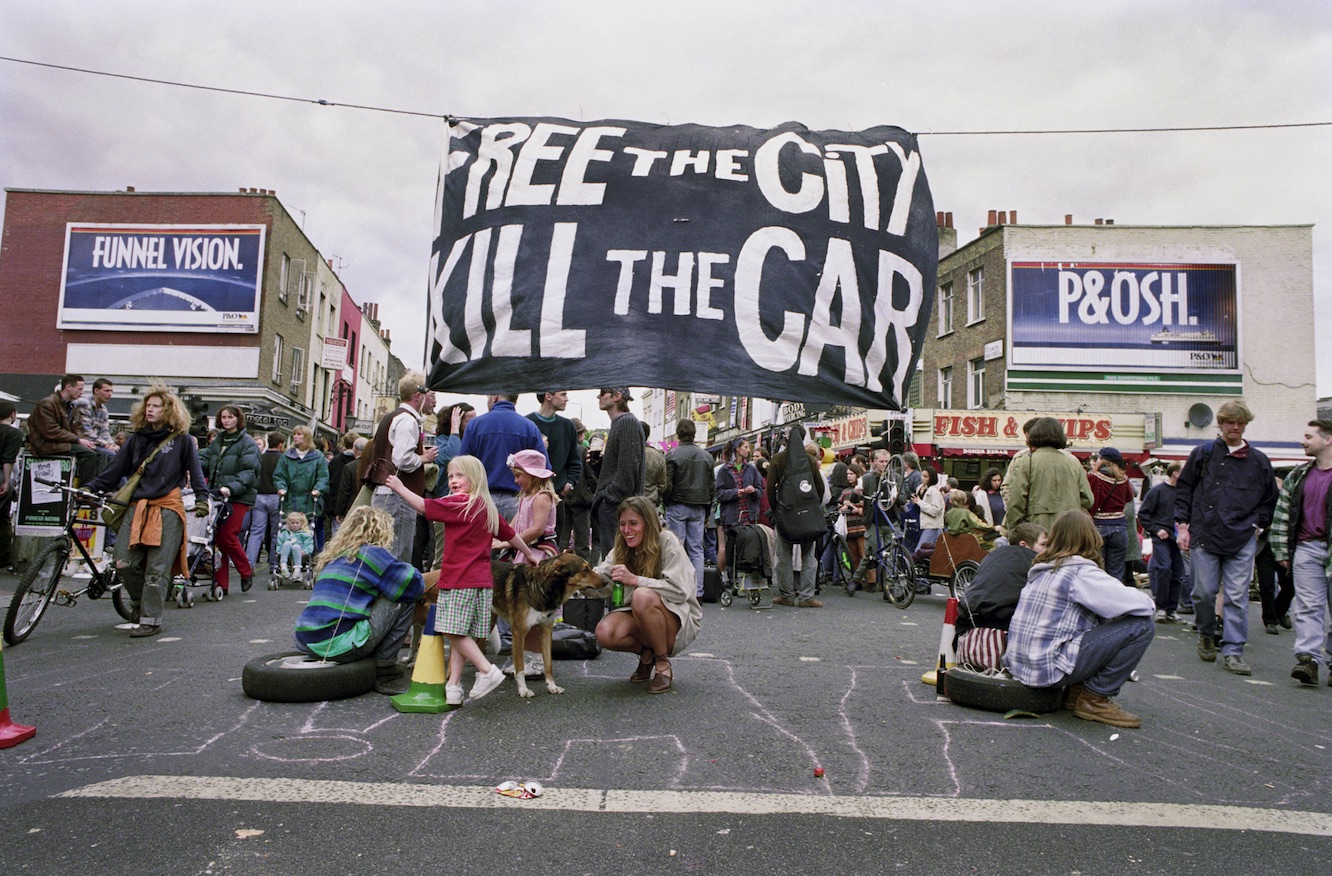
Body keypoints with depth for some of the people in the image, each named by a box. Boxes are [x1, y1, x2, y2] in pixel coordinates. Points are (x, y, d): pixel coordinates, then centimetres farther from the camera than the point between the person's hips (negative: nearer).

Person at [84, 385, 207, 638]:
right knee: (125, 562, -4)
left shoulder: (182, 439, 3)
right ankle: (141, 604, 21)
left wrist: (202, 496, -7)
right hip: (137, 506, 4)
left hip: (168, 508, -4)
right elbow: (116, 468, 14)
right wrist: (91, 487, 5)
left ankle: (150, 619, 2)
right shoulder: (137, 439, 15)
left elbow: (195, 470, 3)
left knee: (157, 567, -4)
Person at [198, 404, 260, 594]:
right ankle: (221, 583, 10)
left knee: (227, 536, -11)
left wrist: (231, 487, -28)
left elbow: (249, 472, -13)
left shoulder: (247, 443, -3)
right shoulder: (218, 441, 18)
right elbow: (204, 460, 11)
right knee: (217, 537, 3)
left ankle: (246, 571, 13)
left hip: (238, 498, -6)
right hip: (216, 497, 6)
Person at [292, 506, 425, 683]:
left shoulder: (332, 555, 20)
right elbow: (414, 585, -6)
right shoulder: (371, 553, -3)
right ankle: (384, 664, 3)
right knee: (404, 600, 2)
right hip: (338, 646, -8)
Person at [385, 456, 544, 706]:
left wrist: (400, 488, 4)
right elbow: (509, 533, 24)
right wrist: (530, 554, 36)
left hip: (460, 579, -9)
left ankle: (487, 670, -9)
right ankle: (453, 686, 8)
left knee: (454, 632, -7)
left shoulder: (459, 504, -10)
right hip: (481, 579, 9)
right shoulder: (488, 508, 15)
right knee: (457, 634, 8)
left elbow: (424, 506, -9)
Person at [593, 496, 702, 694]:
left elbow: (680, 590, -24)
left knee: (643, 596, -36)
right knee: (605, 633, -27)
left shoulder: (667, 542, -14)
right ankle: (646, 654, 6)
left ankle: (663, 664, -14)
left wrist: (635, 580, -29)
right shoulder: (620, 550, 3)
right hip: (640, 620, 5)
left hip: (680, 619, -5)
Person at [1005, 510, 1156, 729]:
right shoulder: (1080, 571, -12)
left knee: (1103, 622, 24)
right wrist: (1147, 603, 10)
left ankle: (1075, 692, 16)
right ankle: (1095, 699, 1)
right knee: (1142, 626, -5)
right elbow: (1143, 605, -13)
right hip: (1049, 667, -9)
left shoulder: (1042, 568, 12)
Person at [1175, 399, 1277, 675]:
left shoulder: (1259, 461, 11)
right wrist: (1183, 525, 0)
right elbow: (1183, 489, 7)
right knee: (1204, 593, 0)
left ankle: (1232, 651, 5)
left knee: (1237, 597, -1)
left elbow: (1270, 498, 21)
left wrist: (1257, 525, 10)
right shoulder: (1203, 453, 6)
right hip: (1205, 536, -1)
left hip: (1242, 541, 1)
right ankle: (1206, 635, 25)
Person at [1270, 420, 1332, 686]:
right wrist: (1282, 551, 8)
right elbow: (1282, 514, 13)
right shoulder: (1298, 476, 12)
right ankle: (1308, 659, -7)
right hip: (1307, 548, 3)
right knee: (1308, 607, -3)